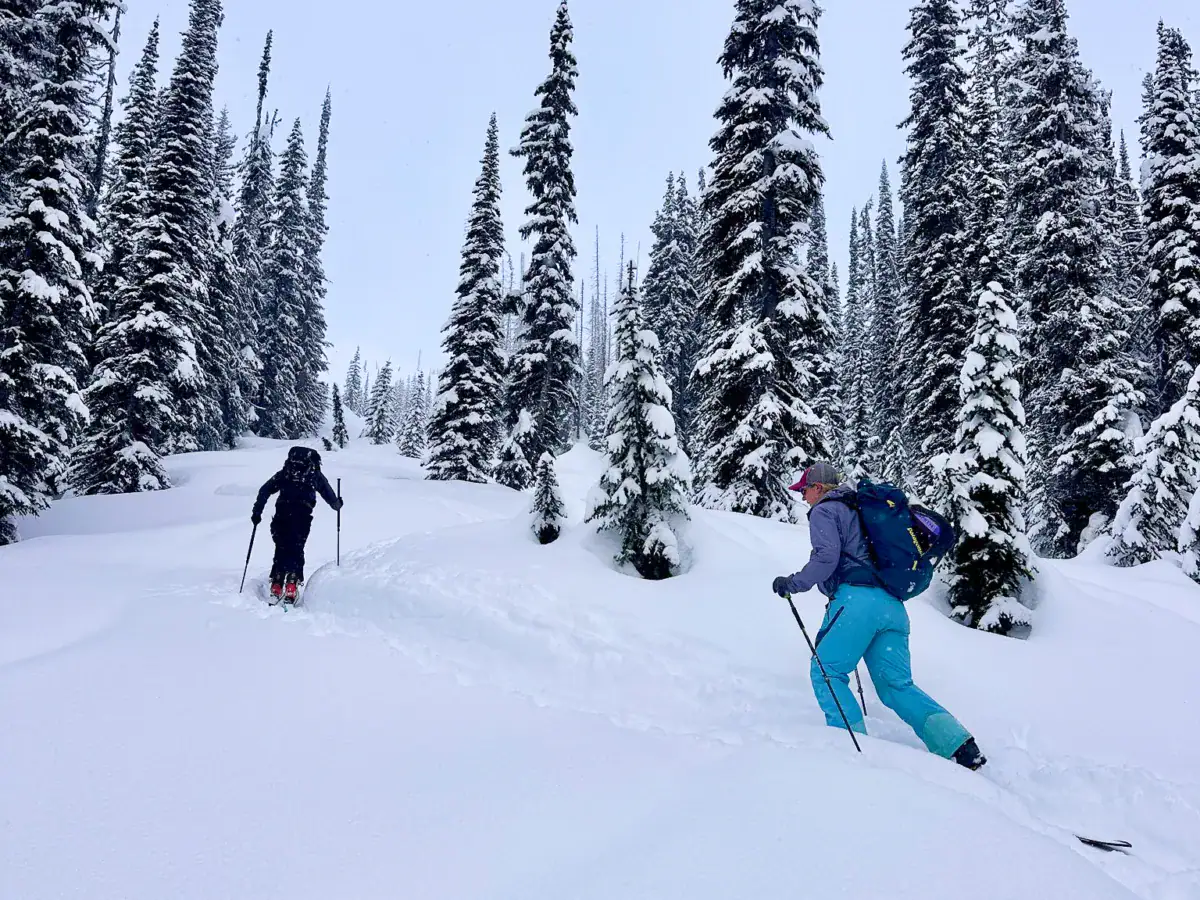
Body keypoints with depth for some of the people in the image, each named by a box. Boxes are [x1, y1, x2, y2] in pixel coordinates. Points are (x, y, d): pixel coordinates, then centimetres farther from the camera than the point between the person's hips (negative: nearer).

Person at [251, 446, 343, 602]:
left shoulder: (284, 473, 21)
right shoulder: (315, 475, 17)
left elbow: (265, 490, 14)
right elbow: (329, 495, 20)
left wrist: (257, 511, 17)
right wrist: (337, 504, 41)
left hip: (282, 515, 2)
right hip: (302, 517, -2)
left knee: (281, 549, 14)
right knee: (296, 551, 5)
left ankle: (276, 587, 5)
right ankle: (291, 588, -11)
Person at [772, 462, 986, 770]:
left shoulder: (823, 511, 4)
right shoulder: (858, 510, 30)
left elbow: (826, 557, -11)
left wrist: (793, 583, -3)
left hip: (858, 600, -8)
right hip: (893, 604, 8)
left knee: (826, 670, 0)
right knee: (896, 685, 6)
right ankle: (956, 742, -9)